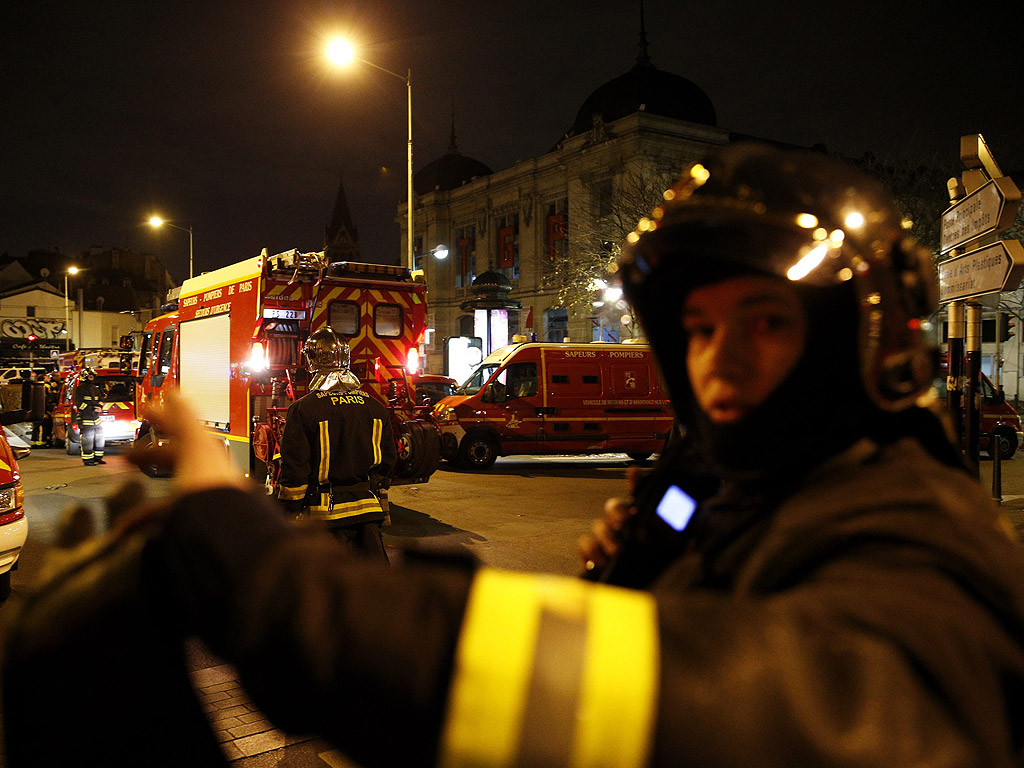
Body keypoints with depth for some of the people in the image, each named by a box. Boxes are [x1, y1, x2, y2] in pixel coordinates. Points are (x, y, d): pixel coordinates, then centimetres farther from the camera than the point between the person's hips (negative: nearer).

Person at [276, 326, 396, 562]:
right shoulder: (376, 407, 5)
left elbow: (295, 467, -9)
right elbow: (388, 460, 12)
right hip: (369, 508, 4)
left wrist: (289, 511, 0)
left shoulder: (303, 409, -10)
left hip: (326, 511, -4)